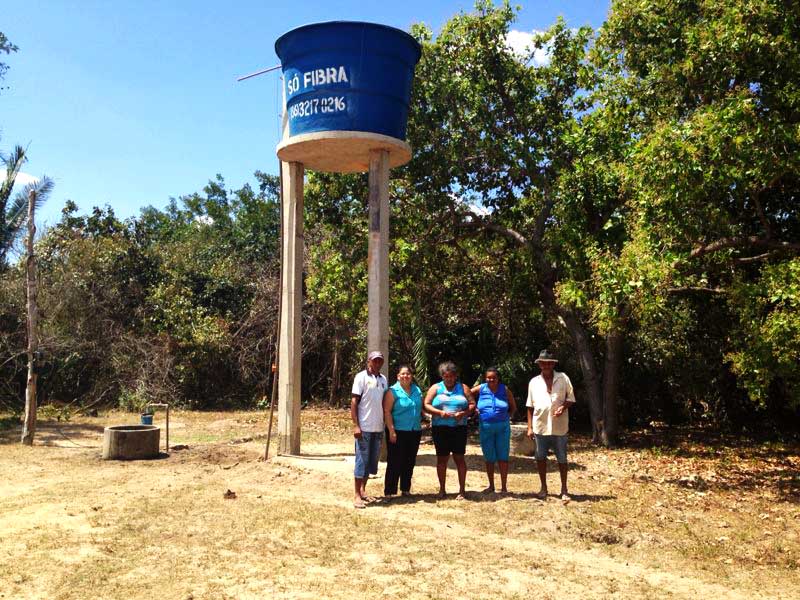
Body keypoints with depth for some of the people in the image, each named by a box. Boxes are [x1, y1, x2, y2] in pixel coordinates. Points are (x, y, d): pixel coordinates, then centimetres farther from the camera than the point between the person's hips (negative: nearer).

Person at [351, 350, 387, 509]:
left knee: (372, 461, 10)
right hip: (364, 427, -6)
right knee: (361, 460, -3)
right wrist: (355, 425, -15)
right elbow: (354, 402, -9)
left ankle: (363, 490, 21)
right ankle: (357, 495, 3)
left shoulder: (383, 379, 11)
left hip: (378, 428, 6)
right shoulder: (361, 377, -6)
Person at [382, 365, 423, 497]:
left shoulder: (417, 390, 11)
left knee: (409, 463, 12)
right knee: (395, 463, -2)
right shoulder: (393, 391, -7)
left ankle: (405, 489, 25)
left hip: (414, 432, 6)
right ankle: (389, 491, 5)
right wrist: (391, 431, -17)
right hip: (398, 432, -6)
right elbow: (387, 411, -12)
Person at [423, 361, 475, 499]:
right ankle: (442, 489, 16)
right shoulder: (436, 388, 9)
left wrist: (463, 413, -13)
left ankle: (462, 489, 6)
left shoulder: (463, 388, 11)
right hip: (440, 428, 0)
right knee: (442, 458, 5)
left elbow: (472, 405, 6)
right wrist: (440, 412, -13)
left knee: (459, 457, -2)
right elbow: (426, 405, 2)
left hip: (459, 427, 0)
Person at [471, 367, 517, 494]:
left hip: (503, 427, -1)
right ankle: (491, 486, 23)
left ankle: (504, 487, 8)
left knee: (503, 457, 1)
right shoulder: (481, 388, 0)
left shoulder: (505, 390, -1)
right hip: (485, 427, 1)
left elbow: (513, 407, 10)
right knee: (489, 458, 10)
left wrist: (507, 417, -2)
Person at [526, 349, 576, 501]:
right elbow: (530, 406, 8)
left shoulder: (563, 378, -1)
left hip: (559, 426, -2)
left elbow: (571, 398, 3)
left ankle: (564, 490, 17)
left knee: (562, 459, 5)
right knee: (540, 458, 9)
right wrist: (530, 427, 4)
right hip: (540, 426, 2)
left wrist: (563, 407, -19)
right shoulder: (534, 382, 4)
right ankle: (543, 488, 23)